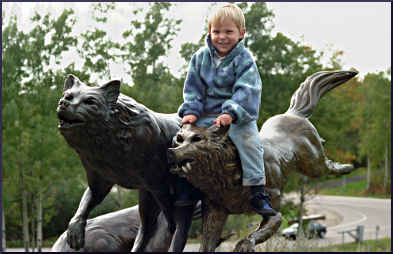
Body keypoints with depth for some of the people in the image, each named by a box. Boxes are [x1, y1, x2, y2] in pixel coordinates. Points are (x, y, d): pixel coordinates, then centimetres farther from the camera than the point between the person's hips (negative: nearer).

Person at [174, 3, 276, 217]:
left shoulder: (244, 59, -7)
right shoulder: (201, 57, 5)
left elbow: (246, 91, -18)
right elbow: (193, 88, 7)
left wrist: (230, 113, -32)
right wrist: (191, 111, -9)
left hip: (238, 116, -3)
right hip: (206, 115, 4)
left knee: (249, 139, -27)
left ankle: (257, 192, -19)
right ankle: (184, 187, 1)